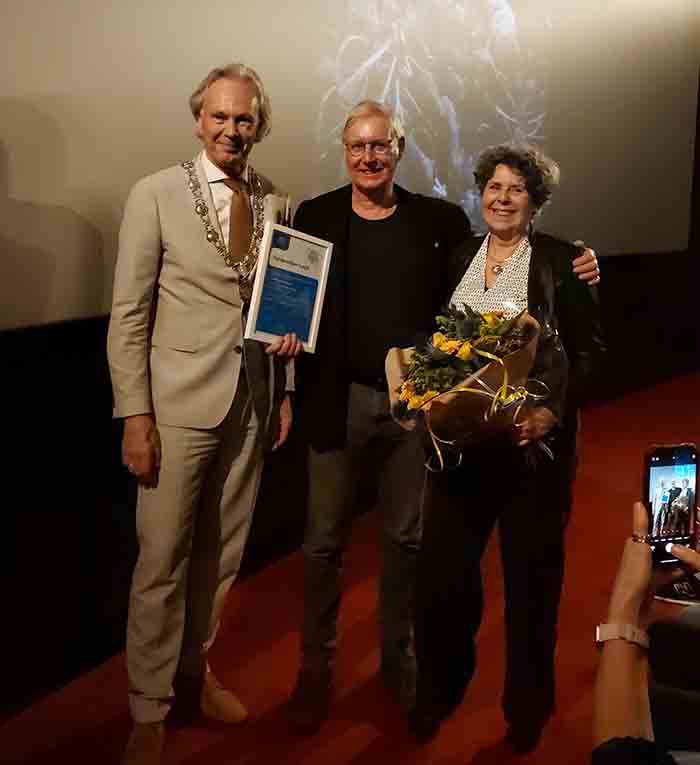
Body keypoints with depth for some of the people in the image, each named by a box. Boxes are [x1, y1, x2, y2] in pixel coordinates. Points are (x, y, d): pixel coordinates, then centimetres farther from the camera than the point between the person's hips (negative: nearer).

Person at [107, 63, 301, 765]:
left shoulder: (276, 203, 7)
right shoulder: (155, 195, -5)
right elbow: (128, 313, -6)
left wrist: (288, 388, 6)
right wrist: (134, 415, -11)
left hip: (254, 400, 4)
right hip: (180, 402, -4)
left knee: (222, 553, 14)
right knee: (162, 561, 1)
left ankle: (194, 671, 33)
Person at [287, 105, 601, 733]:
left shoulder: (441, 221, 4)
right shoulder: (315, 217, 2)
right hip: (340, 403, -1)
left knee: (407, 538, 13)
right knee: (325, 541, 6)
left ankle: (399, 660, 31)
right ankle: (316, 669, 23)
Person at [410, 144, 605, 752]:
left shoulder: (561, 261, -5)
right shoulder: (458, 258, 9)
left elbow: (589, 351, -6)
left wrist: (554, 411, -20)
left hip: (533, 441, -3)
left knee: (532, 574, 10)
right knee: (442, 569, 5)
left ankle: (528, 703, 30)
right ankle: (441, 687, 29)